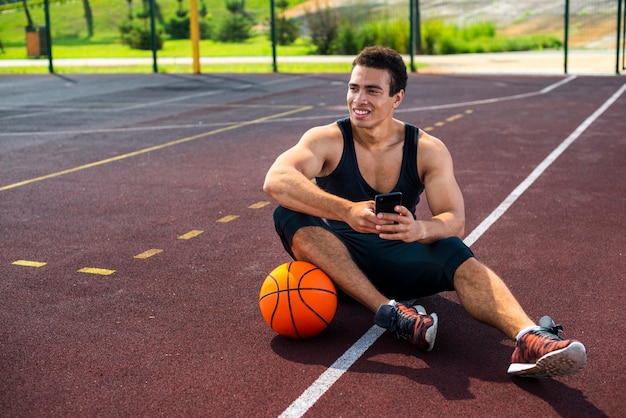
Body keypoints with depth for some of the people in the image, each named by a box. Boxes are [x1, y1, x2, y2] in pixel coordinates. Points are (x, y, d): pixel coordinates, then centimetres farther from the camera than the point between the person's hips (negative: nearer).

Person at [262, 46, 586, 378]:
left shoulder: (428, 150, -4)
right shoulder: (328, 140, -10)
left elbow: (455, 220, -15)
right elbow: (275, 181, -30)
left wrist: (419, 229, -40)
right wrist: (346, 210, -45)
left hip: (396, 260, 1)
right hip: (337, 259, 0)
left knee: (456, 255, -30)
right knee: (289, 215, -30)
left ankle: (529, 339, -51)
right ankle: (389, 311, -36)